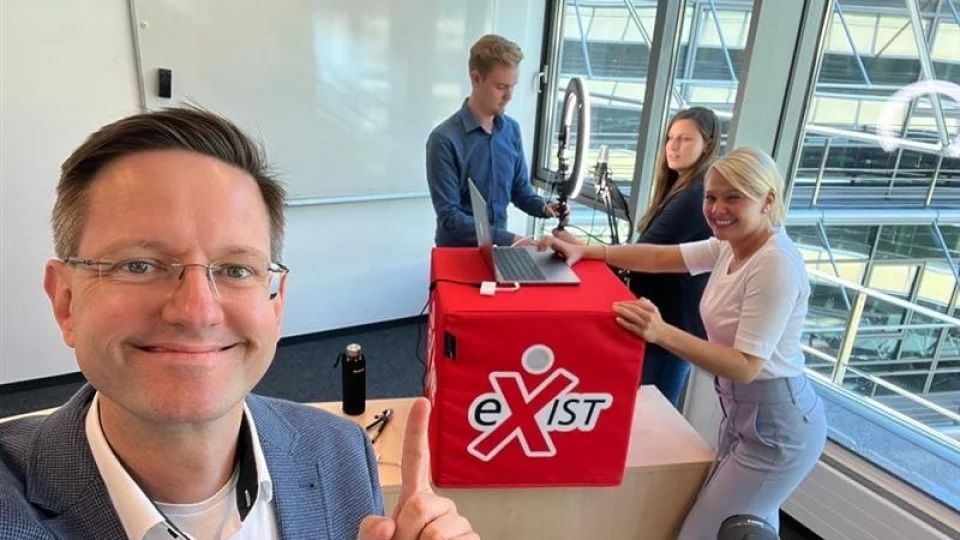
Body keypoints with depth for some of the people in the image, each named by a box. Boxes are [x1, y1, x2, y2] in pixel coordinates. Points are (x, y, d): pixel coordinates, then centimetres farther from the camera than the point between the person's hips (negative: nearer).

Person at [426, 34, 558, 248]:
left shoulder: (512, 129, 4)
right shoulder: (444, 139, -14)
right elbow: (449, 216, -16)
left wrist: (542, 207, -6)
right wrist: (506, 239, -20)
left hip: (499, 247, 4)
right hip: (457, 250, -4)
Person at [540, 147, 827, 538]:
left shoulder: (776, 265, -26)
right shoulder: (730, 246, 0)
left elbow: (745, 366, -29)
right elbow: (659, 257, 3)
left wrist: (663, 333, -40)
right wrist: (585, 251, -6)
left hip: (776, 429, -9)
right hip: (743, 414, 9)